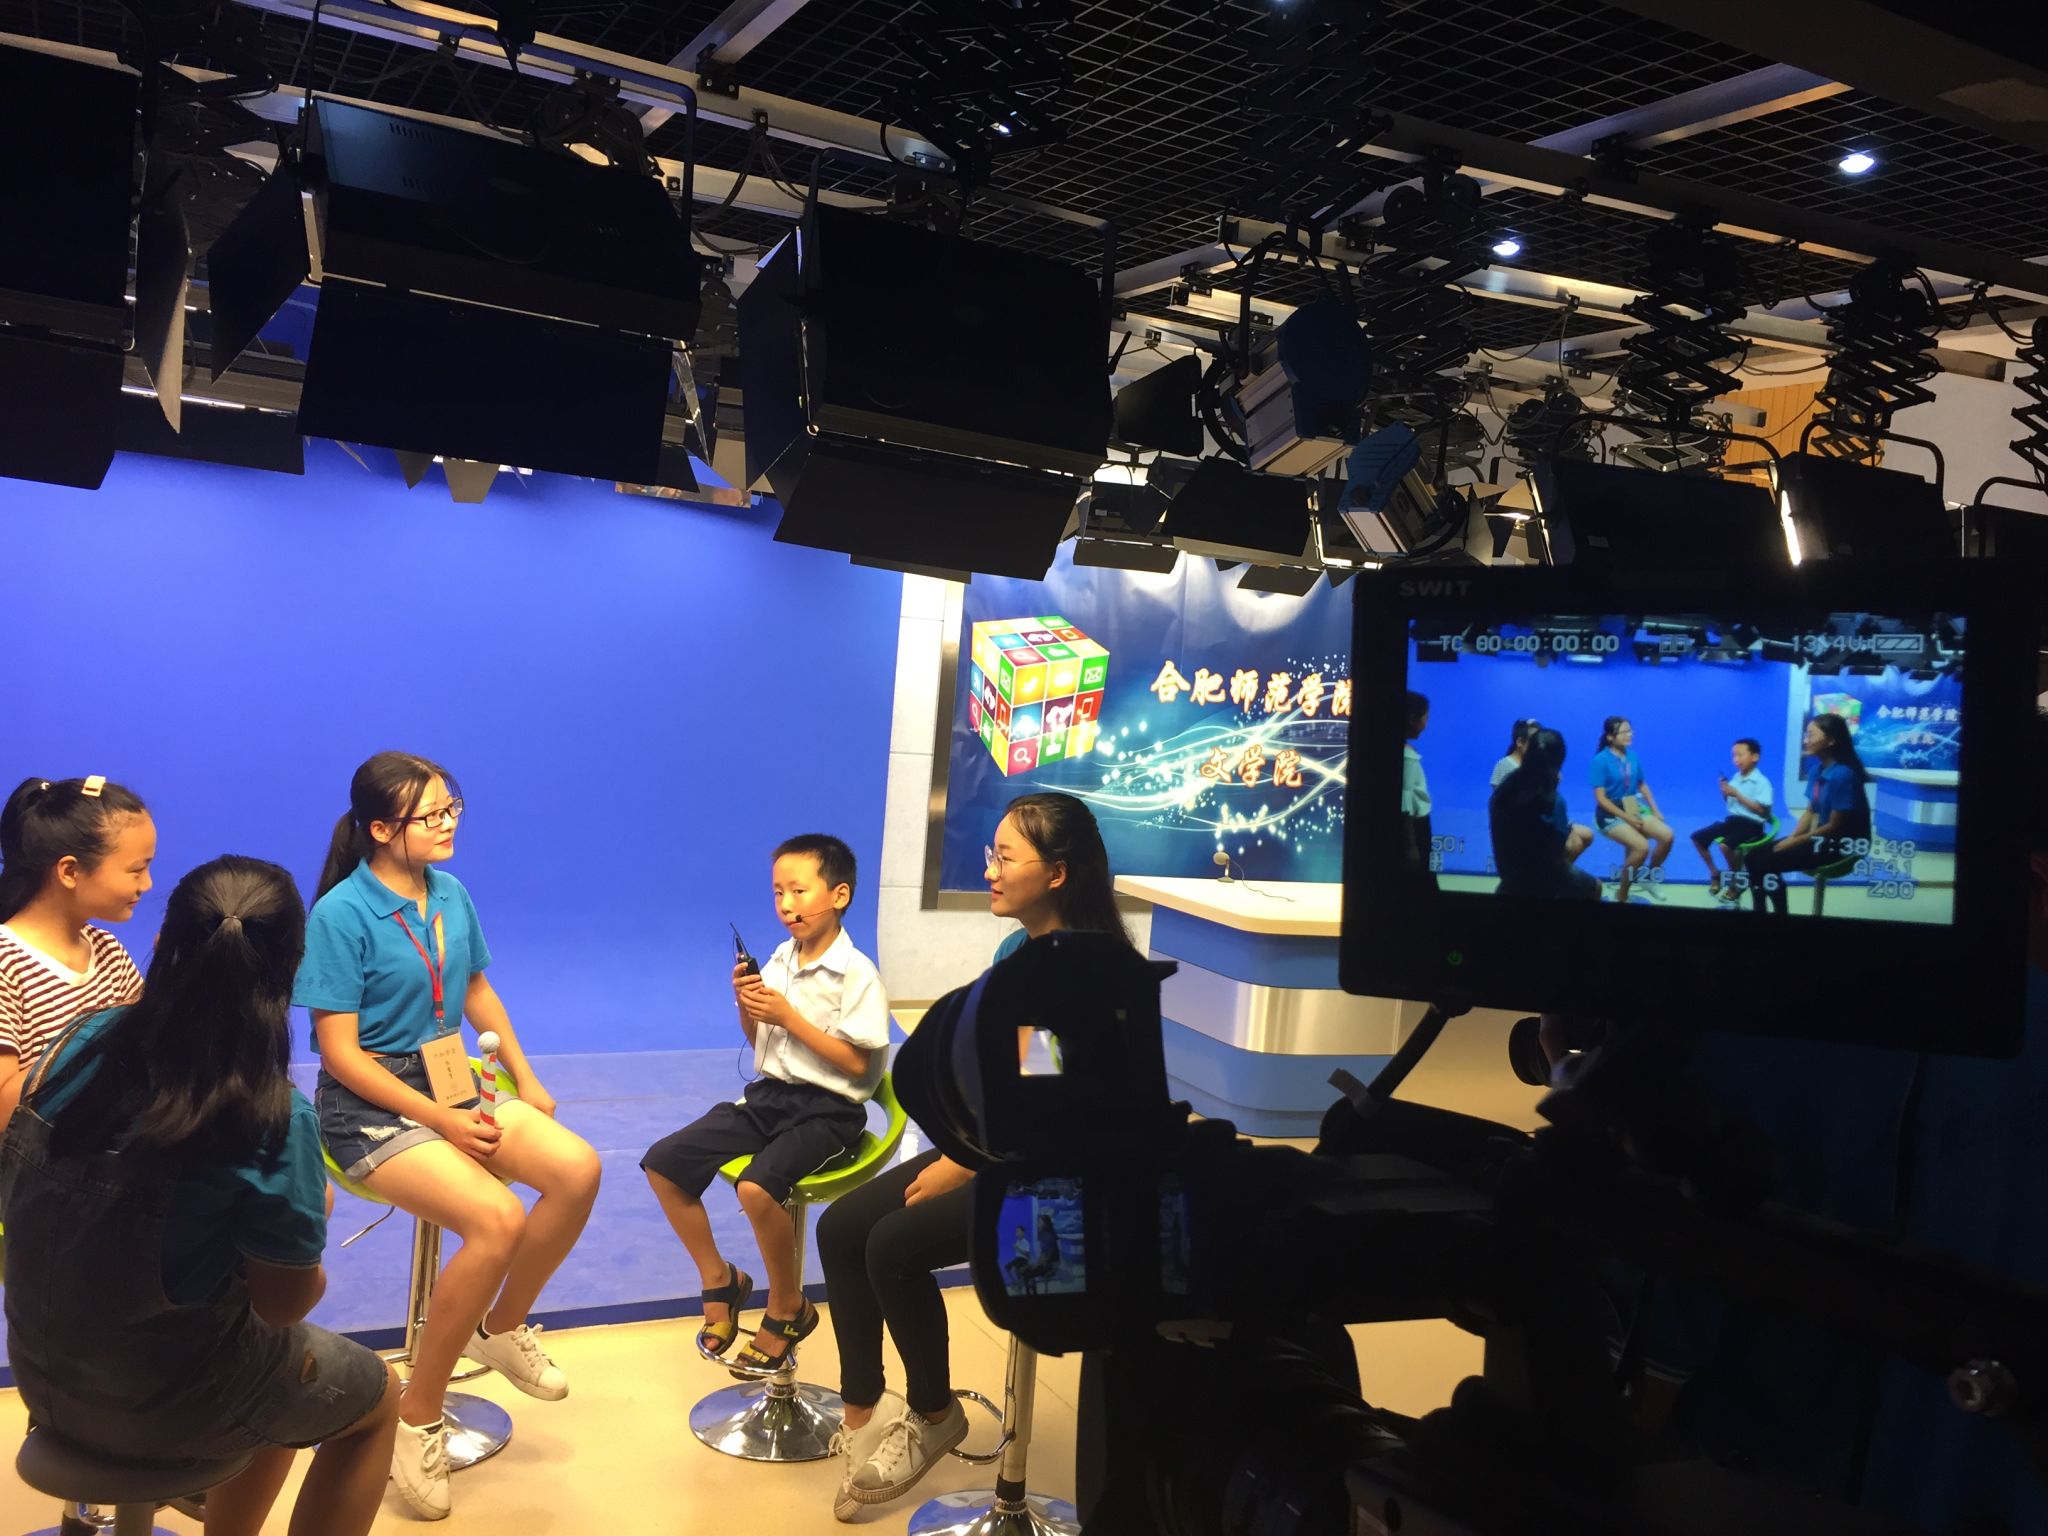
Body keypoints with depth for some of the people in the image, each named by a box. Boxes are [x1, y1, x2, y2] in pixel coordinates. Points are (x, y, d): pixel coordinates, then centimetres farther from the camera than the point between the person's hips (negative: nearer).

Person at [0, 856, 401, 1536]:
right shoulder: (273, 1121, -28)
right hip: (162, 1404, -6)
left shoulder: (86, 1039, -12)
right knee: (376, 1396, 22)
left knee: (289, 1365, 32)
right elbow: (286, 1302, -16)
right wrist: (306, 1213, 3)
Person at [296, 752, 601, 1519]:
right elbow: (339, 1052, -16)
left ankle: (502, 1327, 8)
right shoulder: (341, 914, -16)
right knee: (499, 1219, -29)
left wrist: (527, 1081, 10)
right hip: (371, 1105, -6)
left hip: (453, 1086, 6)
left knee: (577, 1169, -18)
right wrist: (441, 1122, -19)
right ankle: (416, 1420, -10)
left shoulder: (451, 895, 2)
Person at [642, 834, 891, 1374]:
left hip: (826, 1110, -7)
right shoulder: (778, 961, 8)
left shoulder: (857, 975, -12)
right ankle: (719, 1278, 14)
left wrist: (788, 1017, -18)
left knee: (757, 1186, -33)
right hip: (768, 1094, 7)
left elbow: (856, 1065, -16)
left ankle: (788, 1307, -5)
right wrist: (746, 1006, -5)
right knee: (663, 1162, -5)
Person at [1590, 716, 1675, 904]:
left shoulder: (1633, 756, 2)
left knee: (1667, 836, -14)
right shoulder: (1600, 760, -14)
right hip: (1611, 814, -6)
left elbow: (1642, 785, 16)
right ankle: (1621, 896, -11)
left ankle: (1650, 879, 12)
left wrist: (1655, 810, 6)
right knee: (1642, 847, -28)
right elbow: (1600, 798, -16)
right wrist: (1627, 817, -20)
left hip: (1635, 808, 6)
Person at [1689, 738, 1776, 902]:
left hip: (1751, 825, -8)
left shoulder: (1761, 782, -13)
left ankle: (1736, 883, -8)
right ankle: (1716, 874, 17)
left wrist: (1737, 794, -21)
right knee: (1698, 838, 1)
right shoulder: (1736, 778, 8)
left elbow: (1761, 809, -21)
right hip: (1732, 819, 8)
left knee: (1726, 845, -33)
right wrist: (1725, 792, -6)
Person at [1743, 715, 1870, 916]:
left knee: (1765, 863, -18)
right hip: (1823, 837, 9)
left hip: (1842, 844, -9)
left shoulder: (1843, 774, -23)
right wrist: (1790, 838, -5)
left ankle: (1780, 914, 0)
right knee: (1755, 857, 0)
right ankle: (1760, 912, 7)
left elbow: (1834, 826, -20)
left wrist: (1794, 842, -14)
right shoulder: (1818, 769, 4)